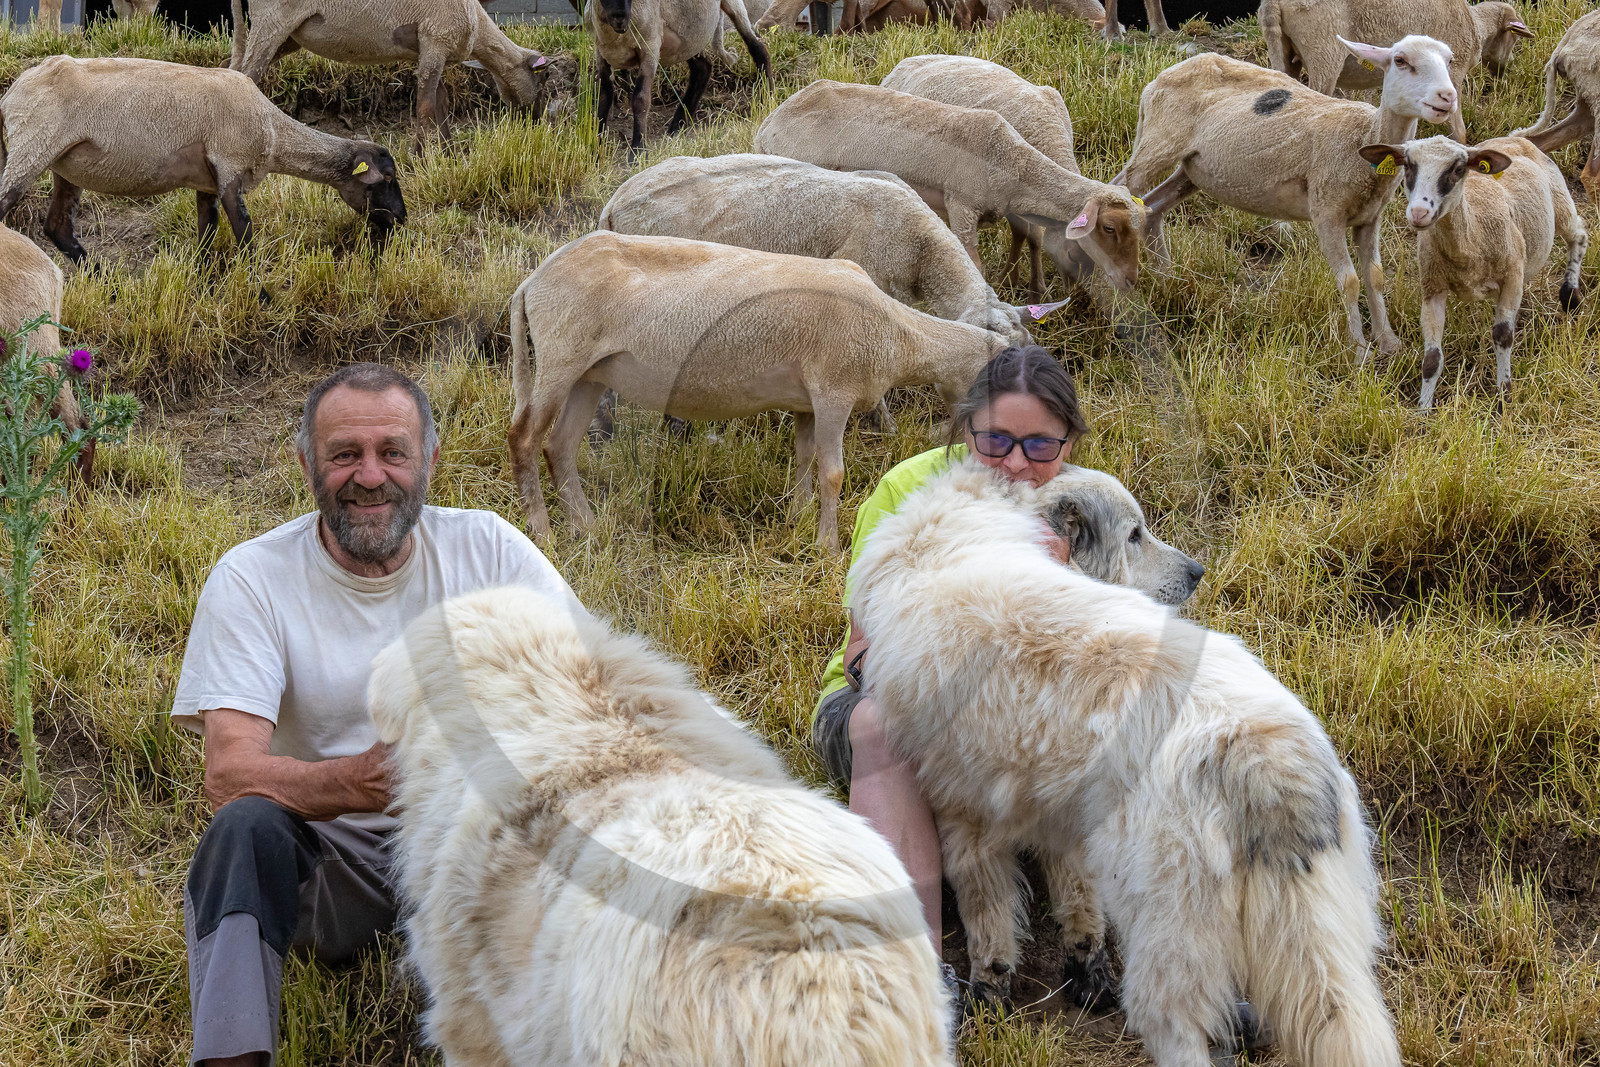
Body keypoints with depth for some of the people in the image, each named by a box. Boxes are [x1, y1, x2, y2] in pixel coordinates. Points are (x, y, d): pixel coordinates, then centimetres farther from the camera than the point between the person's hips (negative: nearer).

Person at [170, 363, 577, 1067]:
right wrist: (360, 781, -38)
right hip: (330, 859, -1)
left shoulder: (487, 549, -1)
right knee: (246, 827, -31)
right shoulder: (252, 579, -7)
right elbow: (228, 776, -18)